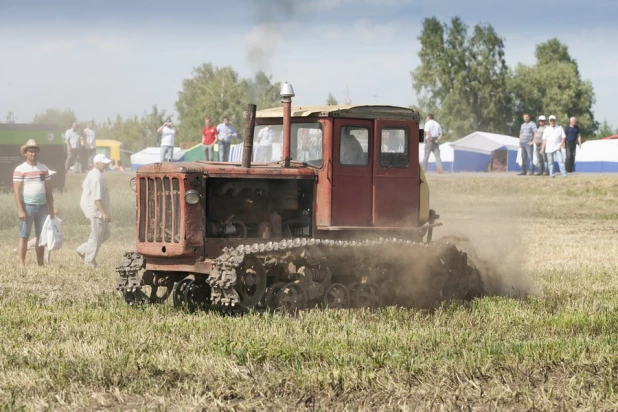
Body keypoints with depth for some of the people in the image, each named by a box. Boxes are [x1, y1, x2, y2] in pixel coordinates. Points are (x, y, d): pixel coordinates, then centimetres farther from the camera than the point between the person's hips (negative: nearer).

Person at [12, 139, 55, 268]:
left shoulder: (43, 168, 10)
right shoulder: (20, 169, -5)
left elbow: (48, 189, 13)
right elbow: (16, 191, -10)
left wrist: (51, 208, 8)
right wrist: (20, 210, -16)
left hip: (42, 206, 5)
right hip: (27, 206, -5)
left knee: (41, 236, 7)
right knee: (24, 236, -4)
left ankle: (40, 264, 13)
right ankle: (22, 264, -3)